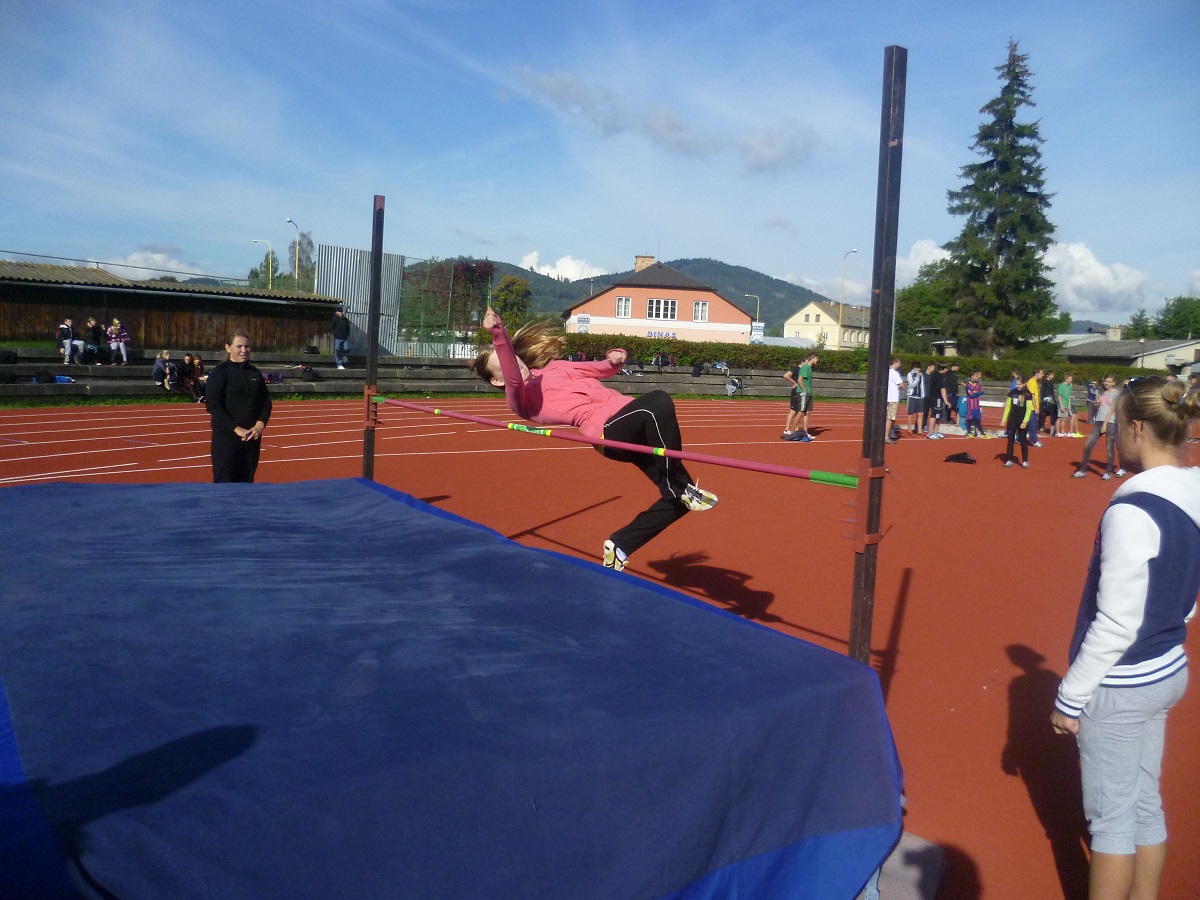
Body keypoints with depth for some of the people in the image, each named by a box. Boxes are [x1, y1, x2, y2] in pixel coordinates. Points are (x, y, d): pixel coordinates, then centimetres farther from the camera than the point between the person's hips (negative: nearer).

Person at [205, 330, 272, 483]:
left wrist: (260, 424, -8)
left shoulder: (255, 373, 11)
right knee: (224, 485, -5)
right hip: (226, 437, -5)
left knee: (247, 484, 9)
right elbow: (213, 404, -12)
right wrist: (237, 428, -19)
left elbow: (266, 401, 10)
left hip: (252, 437, 5)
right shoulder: (220, 372, -5)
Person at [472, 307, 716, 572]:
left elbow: (597, 370, 32)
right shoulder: (519, 398, 2)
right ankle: (681, 485, -21)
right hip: (608, 430, -8)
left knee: (679, 499, 1)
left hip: (630, 425, 8)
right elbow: (514, 378, -22)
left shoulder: (553, 368, 25)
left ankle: (620, 545, 16)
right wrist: (498, 334, -35)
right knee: (658, 402, -35)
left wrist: (613, 361, 8)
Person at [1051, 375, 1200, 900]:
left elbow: (1115, 625, -23)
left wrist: (1070, 697, -13)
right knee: (1145, 804, 20)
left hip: (1120, 687, -8)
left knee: (1111, 816, 6)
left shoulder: (1132, 512, -25)